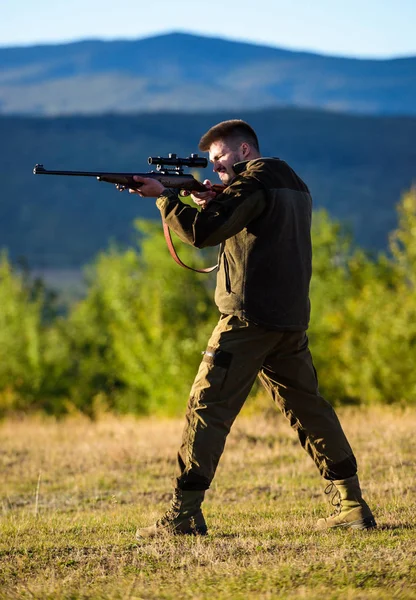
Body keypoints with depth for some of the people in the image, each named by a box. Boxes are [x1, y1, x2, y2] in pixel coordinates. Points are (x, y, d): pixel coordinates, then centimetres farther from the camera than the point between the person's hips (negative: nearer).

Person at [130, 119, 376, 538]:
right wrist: (215, 204, 10)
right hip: (291, 319, 9)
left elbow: (203, 233, -16)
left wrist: (164, 197, -7)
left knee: (207, 408, -7)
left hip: (249, 318, -9)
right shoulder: (293, 185, 20)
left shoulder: (252, 181, -9)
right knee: (308, 408, 14)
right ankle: (352, 506, 13)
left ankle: (184, 514, -12)